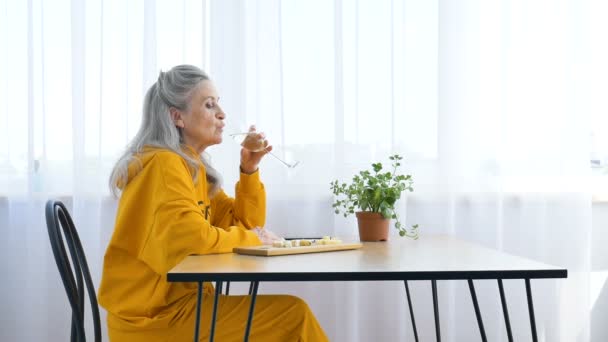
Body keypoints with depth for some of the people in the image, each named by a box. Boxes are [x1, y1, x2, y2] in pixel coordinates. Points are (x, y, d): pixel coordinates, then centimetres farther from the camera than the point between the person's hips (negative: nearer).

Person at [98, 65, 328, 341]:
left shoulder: (194, 167, 13)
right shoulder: (164, 164, -15)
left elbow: (245, 225, 15)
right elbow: (191, 236, -28)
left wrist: (249, 171, 1)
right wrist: (250, 238, -12)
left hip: (179, 301, 9)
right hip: (153, 314, -9)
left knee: (289, 311, 7)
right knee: (293, 314, -12)